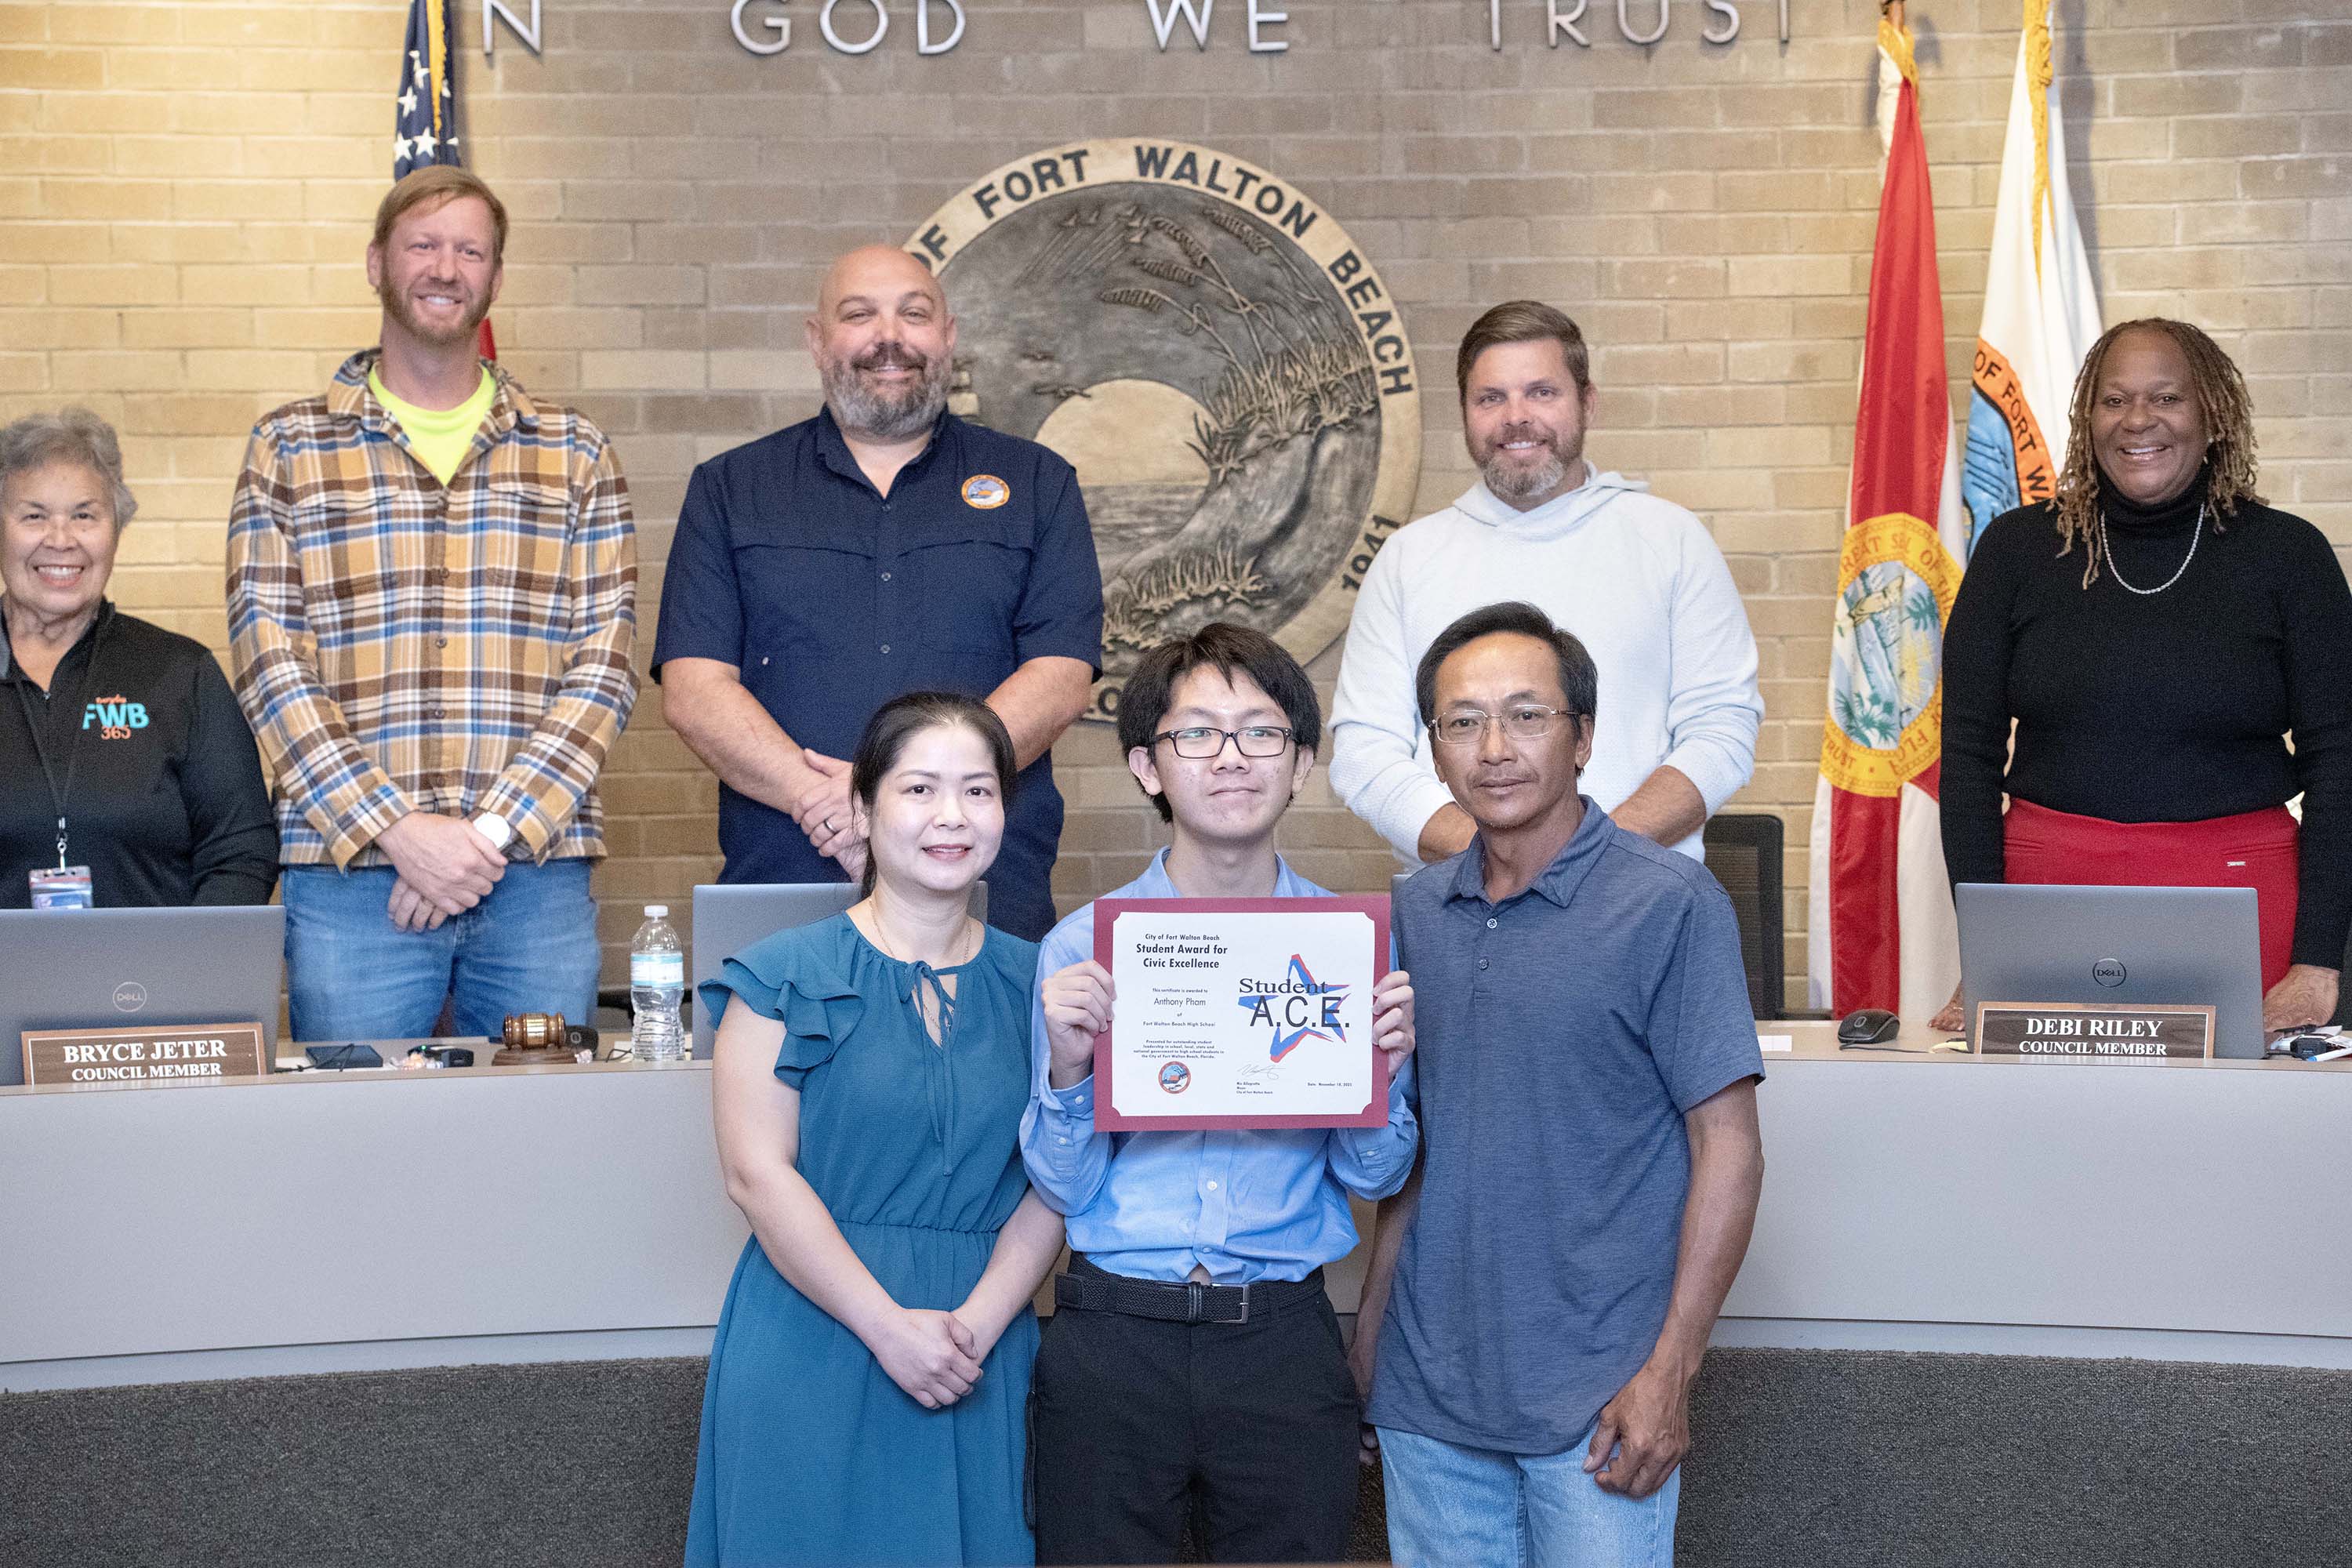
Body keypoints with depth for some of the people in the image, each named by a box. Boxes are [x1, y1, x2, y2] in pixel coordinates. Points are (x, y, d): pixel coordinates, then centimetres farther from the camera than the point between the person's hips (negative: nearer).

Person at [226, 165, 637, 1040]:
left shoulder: (576, 456, 10)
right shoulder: (289, 449, 8)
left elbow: (605, 664, 3)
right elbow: (269, 661, -1)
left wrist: (494, 829, -10)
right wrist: (396, 829, -12)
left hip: (537, 876, 1)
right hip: (348, 879, -1)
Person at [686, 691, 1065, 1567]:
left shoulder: (1036, 984, 8)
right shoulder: (785, 977, -2)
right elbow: (757, 1173, -9)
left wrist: (978, 1321, -12)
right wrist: (890, 1326, -14)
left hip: (984, 1358, 3)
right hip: (814, 1355, -3)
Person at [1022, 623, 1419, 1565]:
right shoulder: (1083, 946, 0)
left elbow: (1374, 1177, 6)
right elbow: (1064, 1187, 0)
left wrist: (1382, 1071, -12)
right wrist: (1067, 1064, -17)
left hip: (1285, 1341, 1)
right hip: (1113, 1336, -1)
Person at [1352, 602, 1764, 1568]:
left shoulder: (1669, 905, -8)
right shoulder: (1416, 914, 8)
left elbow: (1728, 1150, -9)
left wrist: (1667, 1375, -14)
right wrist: (1368, 1333, 10)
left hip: (1597, 1399, -5)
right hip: (1428, 1385, 5)